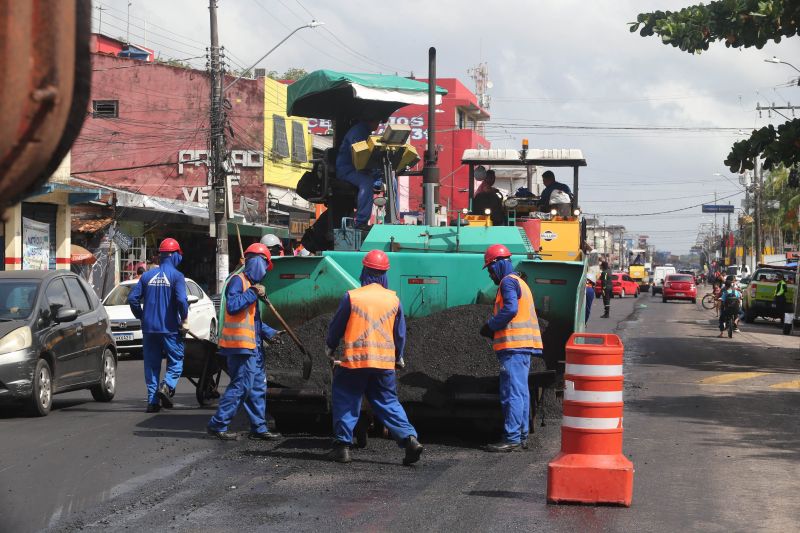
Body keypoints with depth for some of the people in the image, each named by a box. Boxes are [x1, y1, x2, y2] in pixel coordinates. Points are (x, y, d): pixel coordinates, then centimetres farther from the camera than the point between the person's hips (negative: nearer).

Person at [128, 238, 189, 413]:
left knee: (151, 363, 10)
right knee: (176, 359, 8)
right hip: (170, 327, -4)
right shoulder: (176, 276, -7)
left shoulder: (147, 275, 7)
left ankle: (152, 400, 7)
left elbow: (132, 298, 4)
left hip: (149, 327, 4)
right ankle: (167, 385, -17)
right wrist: (184, 320, -6)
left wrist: (141, 317, 15)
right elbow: (181, 300, -19)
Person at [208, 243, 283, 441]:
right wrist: (253, 293, -20)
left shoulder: (251, 284, 21)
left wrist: (269, 333, 20)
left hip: (252, 346, 10)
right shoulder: (238, 281, -9)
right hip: (240, 344, -10)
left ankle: (259, 428, 15)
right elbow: (232, 306, -25)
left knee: (258, 387, 10)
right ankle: (218, 425, -4)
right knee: (241, 386, -11)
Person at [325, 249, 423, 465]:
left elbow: (336, 327, 6)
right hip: (385, 362, 3)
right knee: (388, 403, 11)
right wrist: (398, 358, 29)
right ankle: (409, 438, -6)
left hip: (355, 360, -3)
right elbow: (400, 333, 13)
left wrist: (330, 349, 24)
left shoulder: (351, 296, -4)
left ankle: (342, 445, 9)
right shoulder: (393, 299, 5)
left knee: (346, 402, 11)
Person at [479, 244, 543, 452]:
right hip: (524, 345, 11)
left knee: (512, 393, -11)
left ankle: (512, 438, -13)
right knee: (521, 392, 13)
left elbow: (510, 309, -22)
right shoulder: (519, 282, 24)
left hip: (514, 346, -11)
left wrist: (490, 326, -10)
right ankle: (522, 436, 17)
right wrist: (494, 329, 16)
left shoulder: (508, 281, -8)